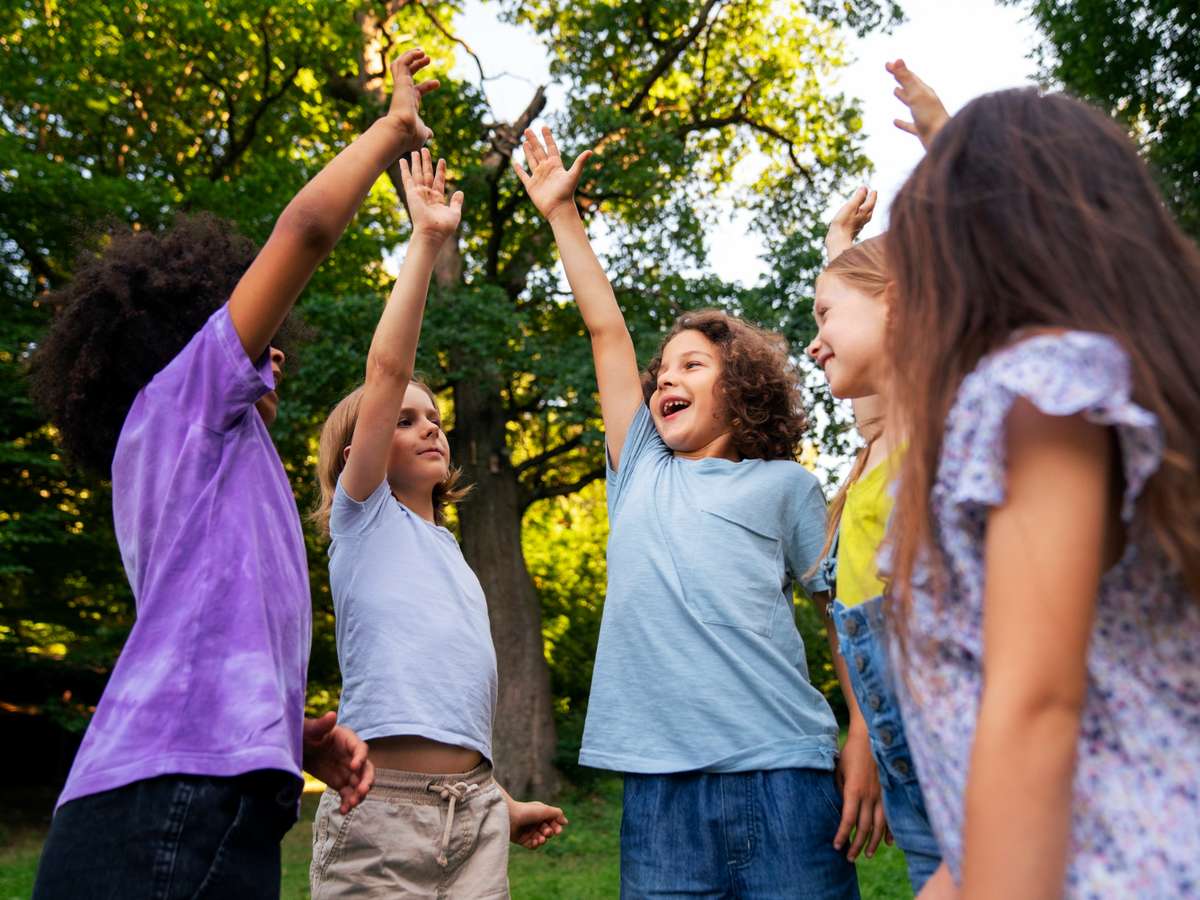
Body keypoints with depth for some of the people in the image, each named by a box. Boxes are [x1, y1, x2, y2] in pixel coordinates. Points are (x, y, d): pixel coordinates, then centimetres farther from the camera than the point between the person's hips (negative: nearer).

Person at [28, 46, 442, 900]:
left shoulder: (225, 466, 28)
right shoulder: (176, 396, 6)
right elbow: (308, 225, -3)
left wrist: (300, 738, 9)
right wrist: (397, 125, 12)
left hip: (208, 802, 9)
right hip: (180, 800, -9)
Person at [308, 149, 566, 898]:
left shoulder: (451, 555, 18)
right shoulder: (363, 516, 1)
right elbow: (388, 369, -11)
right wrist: (427, 241, -12)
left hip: (473, 809, 6)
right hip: (382, 805, -6)